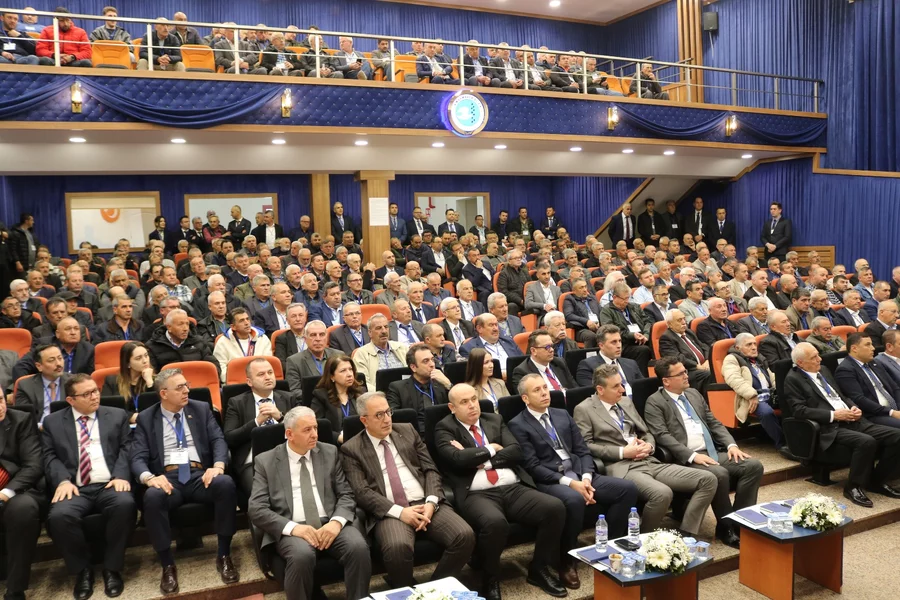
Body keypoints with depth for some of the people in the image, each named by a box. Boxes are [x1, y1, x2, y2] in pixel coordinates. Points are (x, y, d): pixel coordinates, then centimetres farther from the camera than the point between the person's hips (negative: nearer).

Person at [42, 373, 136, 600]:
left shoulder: (117, 416, 16)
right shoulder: (52, 422, 16)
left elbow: (126, 449, 8)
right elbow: (50, 457, 7)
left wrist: (121, 476, -10)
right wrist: (63, 480, -12)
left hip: (110, 485, 0)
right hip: (75, 488, 1)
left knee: (125, 505, -34)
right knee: (59, 516, -32)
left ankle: (111, 568, -11)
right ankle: (83, 569, -4)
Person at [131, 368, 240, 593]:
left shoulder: (201, 409, 13)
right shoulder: (146, 418, 10)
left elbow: (219, 440, 3)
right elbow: (138, 457, 1)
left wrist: (218, 465, -19)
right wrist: (149, 478, -22)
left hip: (200, 476, 1)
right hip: (167, 479, -1)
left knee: (226, 483, -32)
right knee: (152, 497, -36)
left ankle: (223, 556, -17)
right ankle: (168, 565, -18)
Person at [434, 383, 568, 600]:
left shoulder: (495, 420, 19)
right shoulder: (444, 428, 6)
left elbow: (516, 452, 6)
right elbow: (458, 459, -13)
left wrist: (480, 459, -5)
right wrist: (491, 449, 0)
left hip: (514, 489, 5)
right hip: (477, 495, -5)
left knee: (555, 508, -17)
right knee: (495, 522, -37)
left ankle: (539, 569, 5)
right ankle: (490, 580, -7)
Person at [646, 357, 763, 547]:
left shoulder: (694, 394, 20)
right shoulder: (655, 403, -3)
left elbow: (714, 423, 20)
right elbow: (662, 436, -14)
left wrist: (731, 444, 3)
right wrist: (693, 456, -23)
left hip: (713, 453, 8)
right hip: (685, 460, -7)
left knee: (754, 466, -11)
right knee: (720, 475, -32)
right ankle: (726, 527, -11)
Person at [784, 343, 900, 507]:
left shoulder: (823, 370, 20)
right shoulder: (793, 379, -4)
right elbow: (799, 410, -14)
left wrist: (854, 407, 3)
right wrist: (833, 415, -17)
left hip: (852, 421, 8)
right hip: (829, 429, -8)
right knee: (866, 441, -33)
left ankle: (878, 480, 7)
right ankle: (854, 487, -13)